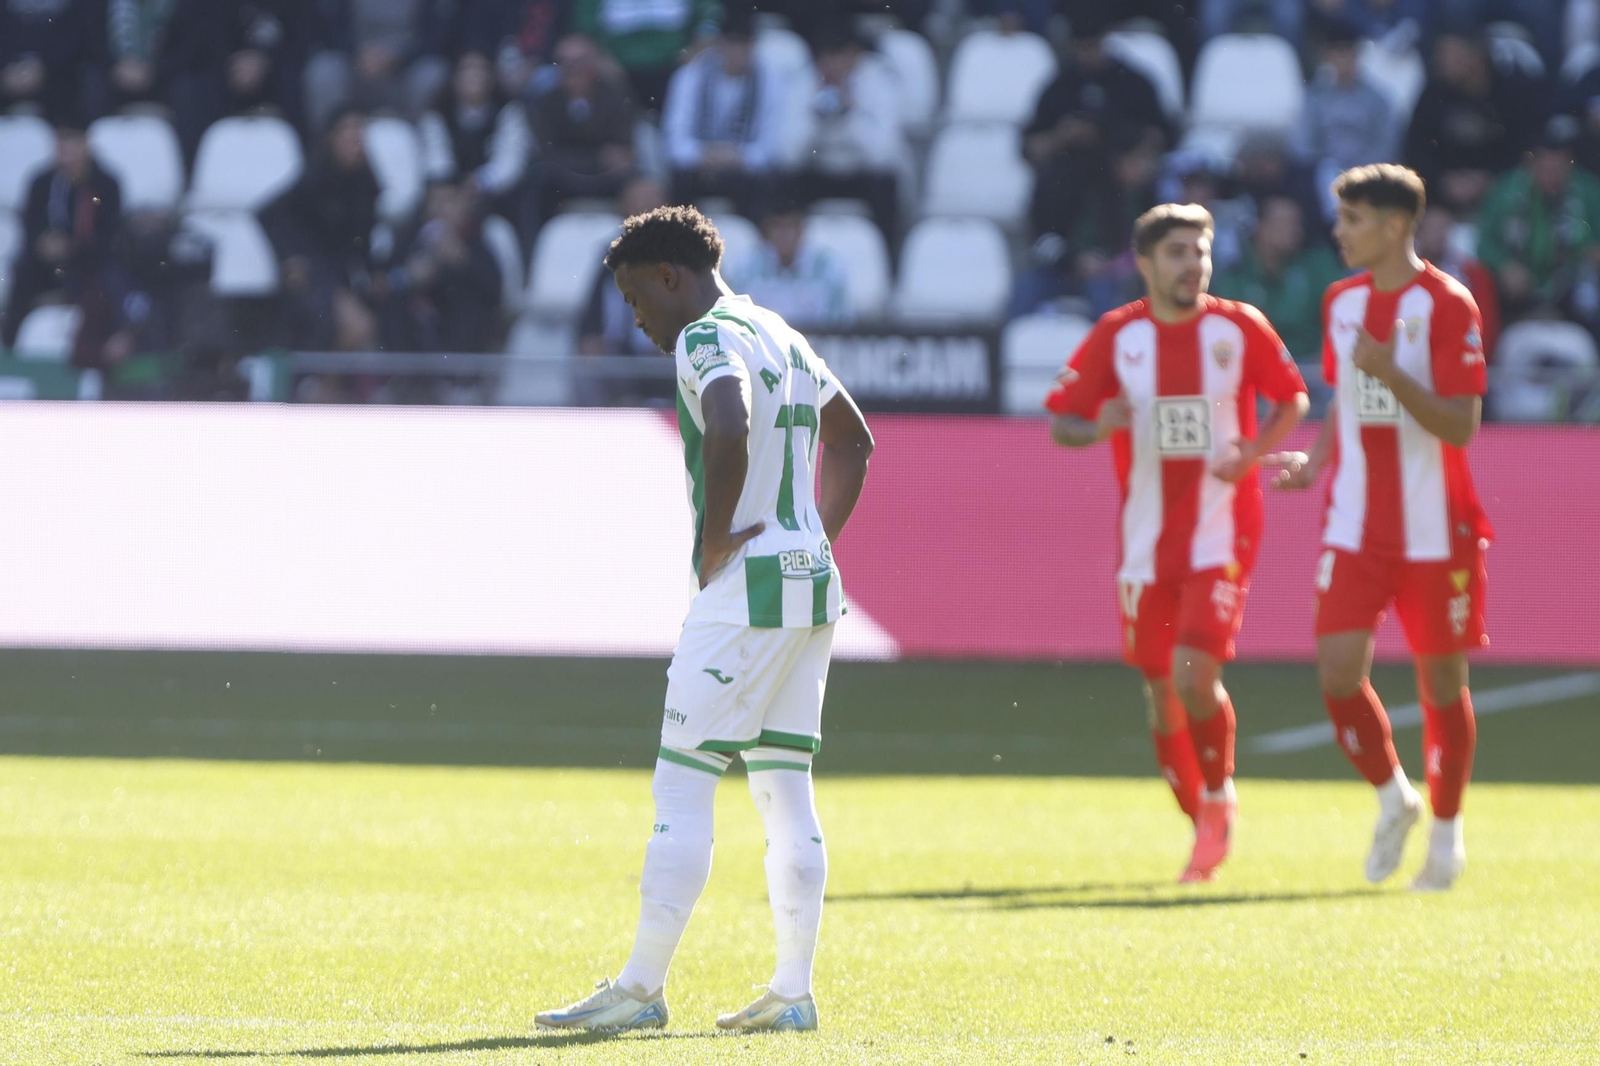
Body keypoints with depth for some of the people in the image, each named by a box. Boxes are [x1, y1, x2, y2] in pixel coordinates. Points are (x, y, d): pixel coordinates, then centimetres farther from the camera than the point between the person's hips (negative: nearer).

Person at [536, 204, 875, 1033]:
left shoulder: (708, 341, -11)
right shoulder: (783, 337, 18)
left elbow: (730, 433, -31)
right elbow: (853, 441, 29)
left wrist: (714, 545, -20)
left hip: (745, 589, -9)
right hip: (812, 584, 9)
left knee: (682, 785, -7)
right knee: (785, 789, 11)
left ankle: (641, 989, -8)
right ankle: (793, 991, 11)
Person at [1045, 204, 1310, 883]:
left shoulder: (1240, 328, -2)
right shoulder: (1116, 336, 1)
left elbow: (1293, 399, 10)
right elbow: (1060, 423, 4)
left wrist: (1253, 452, -8)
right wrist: (1098, 426, -19)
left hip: (1221, 533, -3)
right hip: (1147, 539, 3)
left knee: (1194, 674, -18)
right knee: (1161, 692, 6)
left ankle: (1219, 796, 7)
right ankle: (1204, 826, 22)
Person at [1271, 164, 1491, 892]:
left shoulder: (1446, 306, -11)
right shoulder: (1342, 301, 9)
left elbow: (1461, 425, -16)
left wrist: (1392, 375, -29)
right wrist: (1315, 464, 6)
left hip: (1435, 529, -4)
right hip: (1356, 526, 5)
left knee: (1441, 682, 3)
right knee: (1337, 673, -7)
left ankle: (1447, 832, 20)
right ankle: (1391, 798, 16)